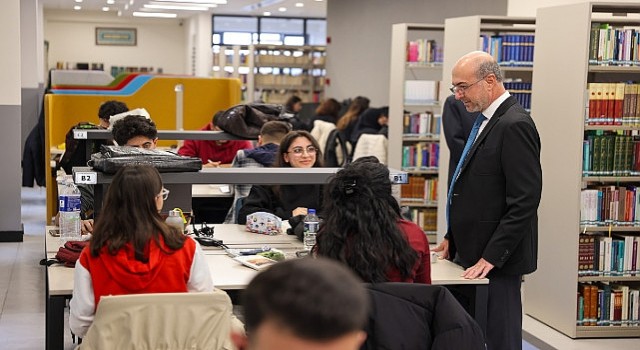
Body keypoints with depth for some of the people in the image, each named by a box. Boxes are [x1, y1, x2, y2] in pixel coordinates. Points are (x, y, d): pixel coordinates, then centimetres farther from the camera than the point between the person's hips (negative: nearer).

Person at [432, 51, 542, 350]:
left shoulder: (515, 125, -16)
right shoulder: (485, 120, 14)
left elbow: (525, 201, -20)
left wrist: (491, 257, -19)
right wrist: (454, 236, 16)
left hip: (497, 261, -9)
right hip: (472, 252, 9)